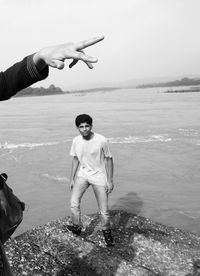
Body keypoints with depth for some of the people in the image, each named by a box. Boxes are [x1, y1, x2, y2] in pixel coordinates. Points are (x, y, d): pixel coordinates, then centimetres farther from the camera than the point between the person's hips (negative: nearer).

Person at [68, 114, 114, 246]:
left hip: (99, 176, -3)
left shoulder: (101, 141, -19)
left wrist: (110, 181, -10)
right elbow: (75, 160, 6)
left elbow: (109, 160, -10)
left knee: (104, 210, 2)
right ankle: (77, 227, 17)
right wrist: (72, 179, 8)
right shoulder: (76, 141, -6)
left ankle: (106, 231, 29)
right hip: (82, 175, 4)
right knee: (74, 202, -8)